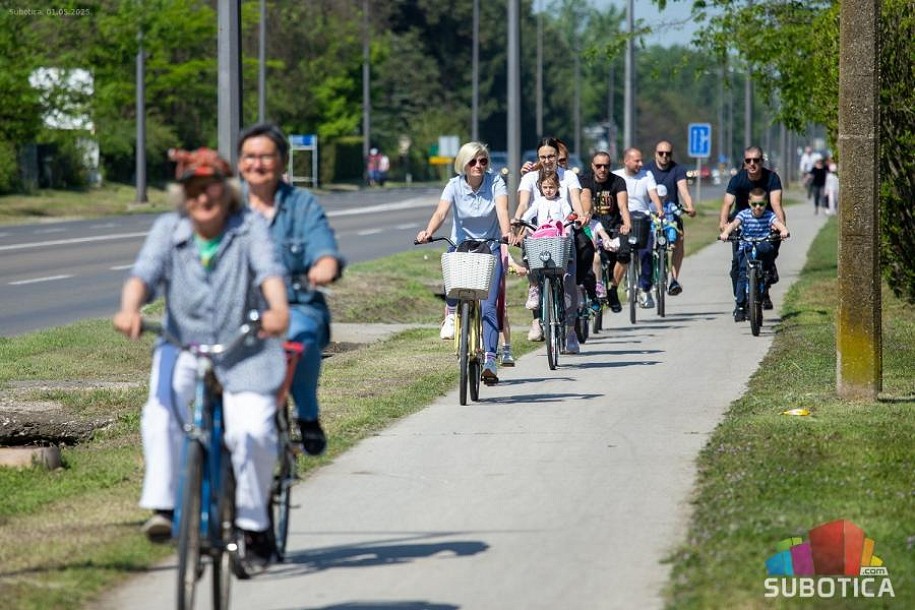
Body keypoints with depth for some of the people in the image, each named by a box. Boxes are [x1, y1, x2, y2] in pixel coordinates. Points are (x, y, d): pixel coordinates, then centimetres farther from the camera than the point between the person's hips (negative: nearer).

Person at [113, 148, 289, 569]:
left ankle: (254, 525, 2)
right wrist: (129, 310, -40)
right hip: (183, 346, 1)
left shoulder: (249, 227, -7)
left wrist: (278, 309, -46)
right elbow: (144, 272, -17)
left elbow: (268, 269, -24)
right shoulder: (168, 230, -2)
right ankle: (163, 507, -24)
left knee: (252, 431, -19)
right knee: (161, 414, -28)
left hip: (244, 352, -1)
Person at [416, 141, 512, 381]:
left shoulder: (495, 183, -9)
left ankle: (489, 360, -13)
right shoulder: (455, 186, -8)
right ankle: (451, 313, -6)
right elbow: (441, 212, -23)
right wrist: (428, 232, -43)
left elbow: (502, 210, -25)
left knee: (488, 307, -12)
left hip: (490, 247, -1)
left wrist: (506, 232, -46)